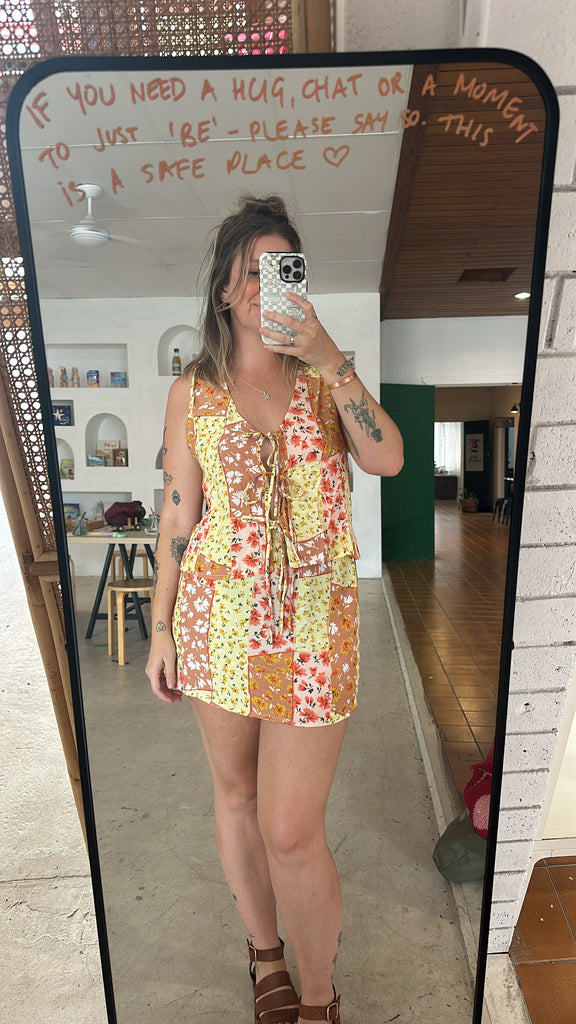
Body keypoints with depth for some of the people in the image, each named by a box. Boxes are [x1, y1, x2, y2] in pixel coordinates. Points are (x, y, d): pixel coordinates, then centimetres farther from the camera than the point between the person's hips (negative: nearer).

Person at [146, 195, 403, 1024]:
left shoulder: (327, 374, 5)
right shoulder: (193, 392, 4)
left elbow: (387, 459, -11)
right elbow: (177, 515, 5)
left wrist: (328, 357, -17)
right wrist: (161, 630, 5)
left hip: (313, 618, -1)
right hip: (218, 613, 2)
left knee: (291, 828, 1)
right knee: (235, 792, 17)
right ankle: (265, 949, 47)